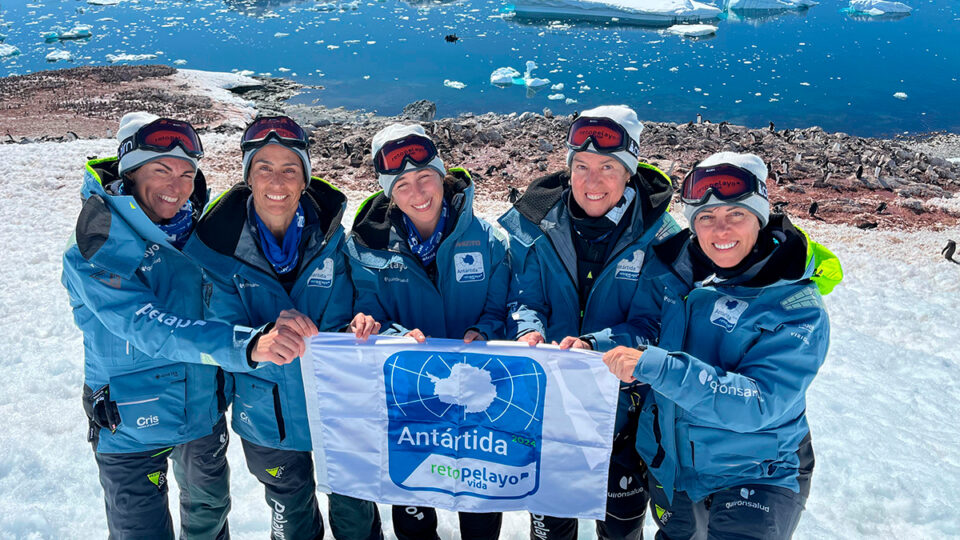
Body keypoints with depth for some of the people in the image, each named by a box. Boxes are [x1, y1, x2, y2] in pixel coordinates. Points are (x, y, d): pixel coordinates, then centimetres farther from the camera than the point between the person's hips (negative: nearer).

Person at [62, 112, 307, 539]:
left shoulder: (196, 228, -4)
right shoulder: (95, 250, -21)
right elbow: (150, 328, -35)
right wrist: (248, 345, -48)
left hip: (206, 409, 5)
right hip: (132, 426, -5)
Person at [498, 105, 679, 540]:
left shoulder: (658, 234, -13)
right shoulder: (536, 223, -7)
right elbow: (523, 297, -4)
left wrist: (595, 345, -32)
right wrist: (529, 330, -27)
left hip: (624, 402, -1)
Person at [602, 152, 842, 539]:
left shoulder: (797, 306, -23)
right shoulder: (672, 267, -9)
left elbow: (760, 403, -31)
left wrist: (656, 366, -39)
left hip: (757, 475, -4)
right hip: (668, 462, 5)